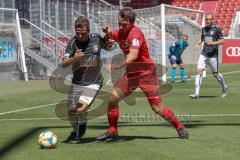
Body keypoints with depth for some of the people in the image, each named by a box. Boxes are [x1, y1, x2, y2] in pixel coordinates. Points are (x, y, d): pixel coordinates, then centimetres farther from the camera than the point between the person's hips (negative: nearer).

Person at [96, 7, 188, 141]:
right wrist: (108, 33, -6)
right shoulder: (119, 33, 2)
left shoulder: (135, 33, -21)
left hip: (147, 73, -7)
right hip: (131, 73, 7)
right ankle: (112, 130, 10)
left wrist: (117, 66, -46)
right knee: (112, 98, -5)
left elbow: (133, 55, -34)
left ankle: (179, 127, 14)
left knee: (158, 108, -7)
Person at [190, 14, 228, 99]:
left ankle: (224, 87, 33)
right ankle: (197, 93, -9)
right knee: (199, 71, -9)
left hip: (213, 55, -4)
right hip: (204, 54, 4)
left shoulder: (217, 28, -5)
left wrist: (213, 43, -22)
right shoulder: (204, 29, 11)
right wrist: (197, 43, 6)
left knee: (215, 74, 6)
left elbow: (222, 41, -7)